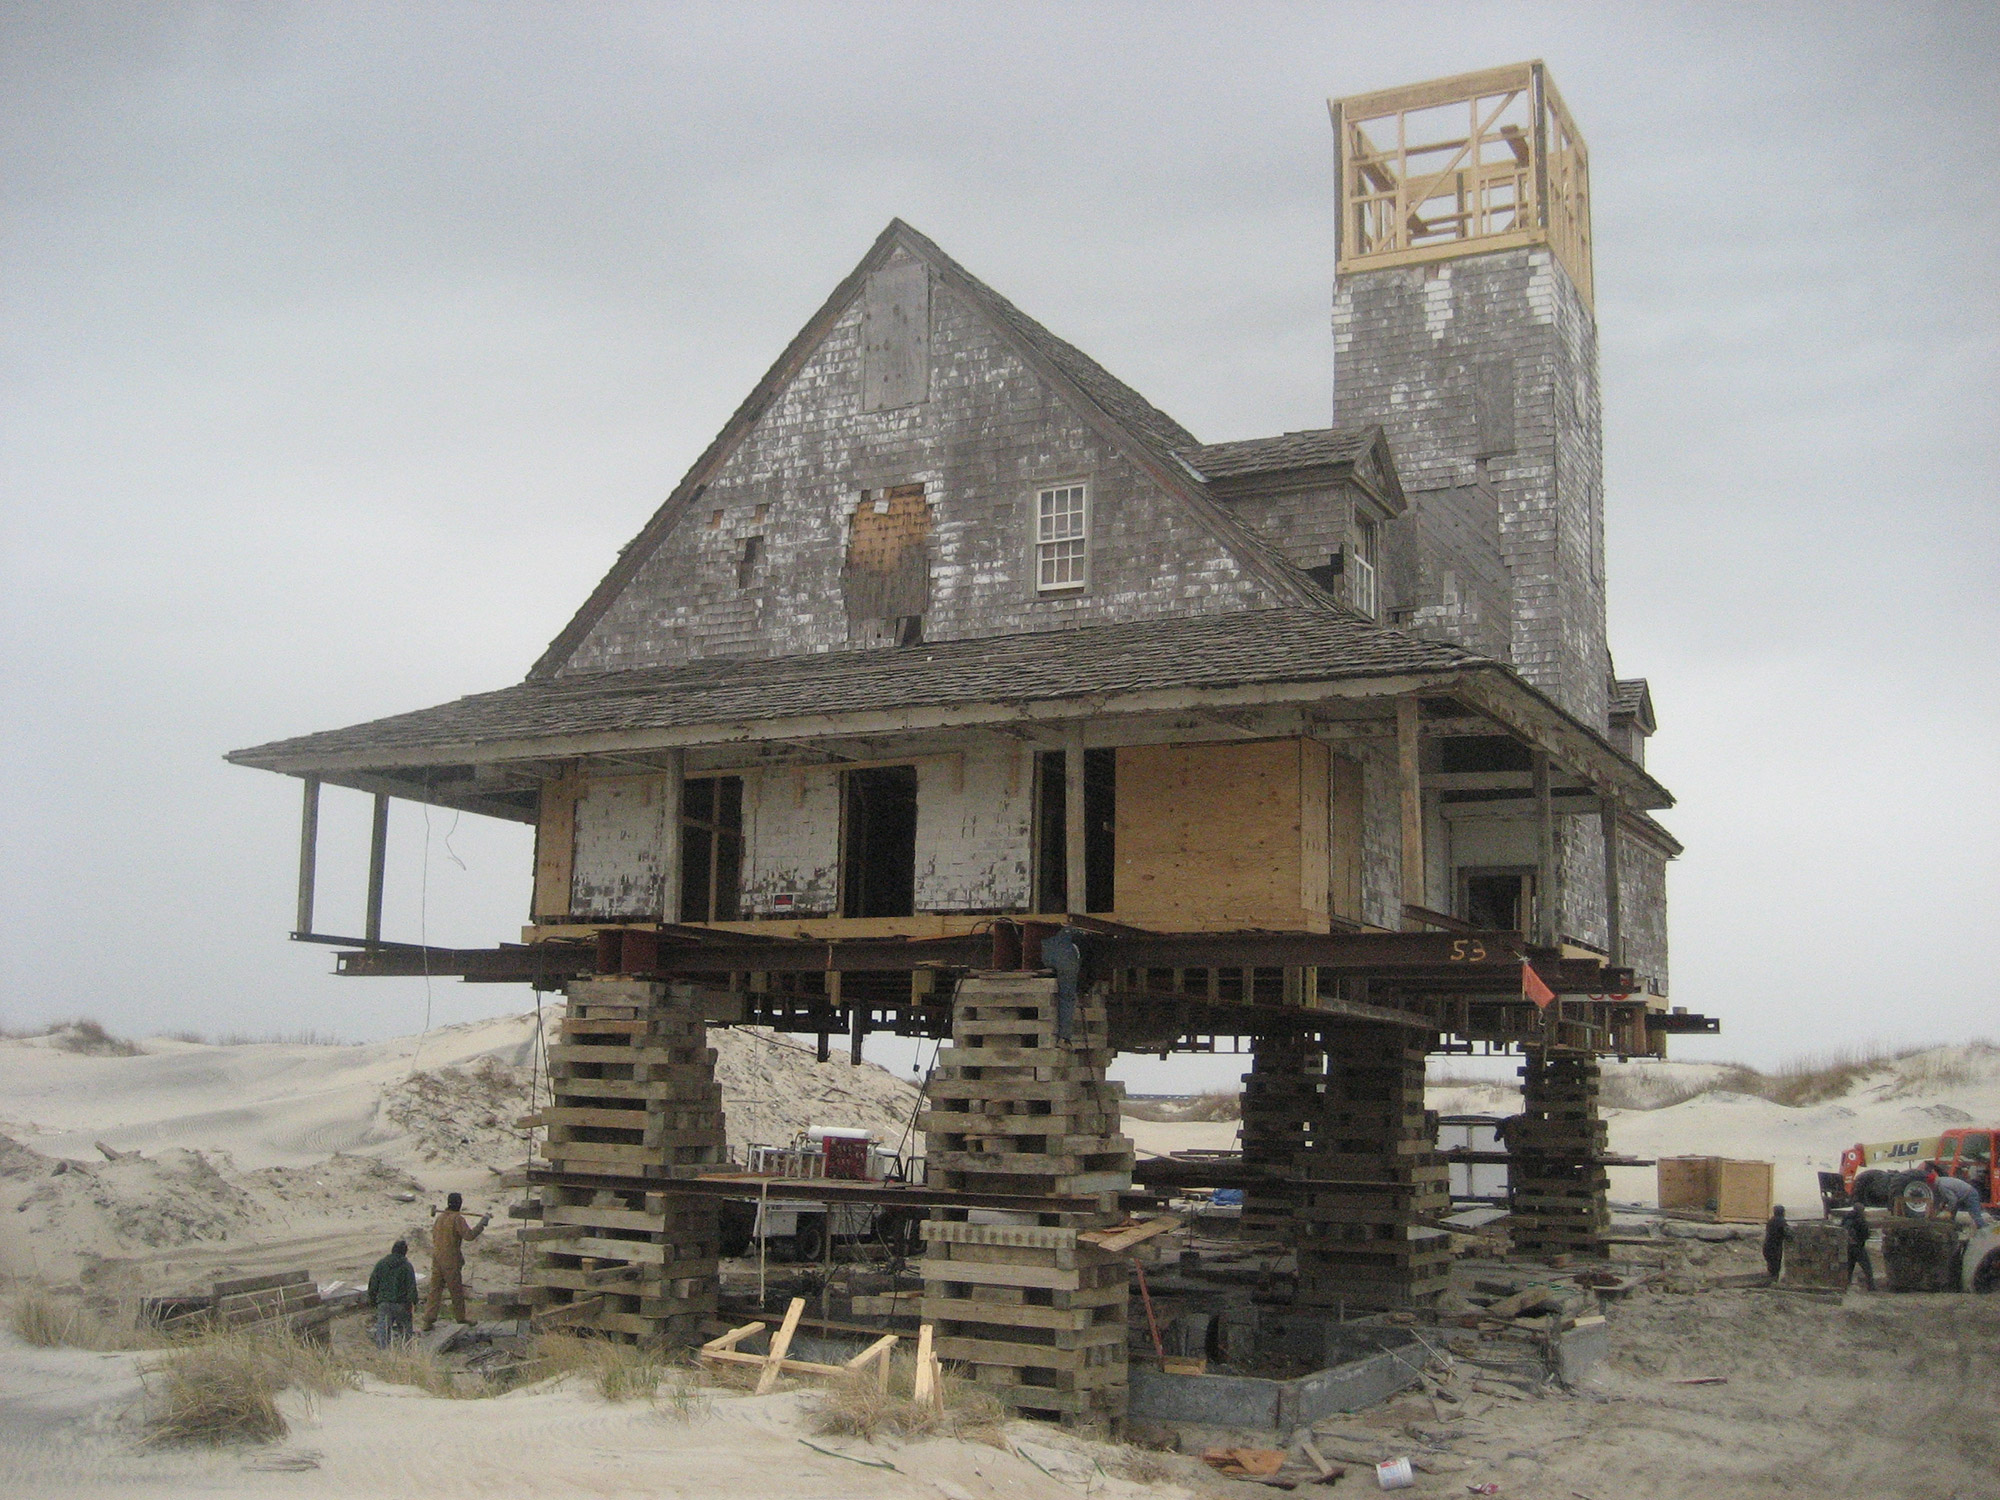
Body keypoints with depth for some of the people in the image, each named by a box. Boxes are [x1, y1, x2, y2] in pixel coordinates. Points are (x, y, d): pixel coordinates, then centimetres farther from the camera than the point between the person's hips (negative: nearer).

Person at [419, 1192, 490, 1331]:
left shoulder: (439, 1218, 10)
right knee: (456, 1290, 8)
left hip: (436, 1258, 6)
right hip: (451, 1260, -6)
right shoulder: (457, 1219, -14)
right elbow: (469, 1235, -22)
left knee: (435, 1289, 7)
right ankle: (460, 1317, 21)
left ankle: (428, 1320, 3)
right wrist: (483, 1221, -16)